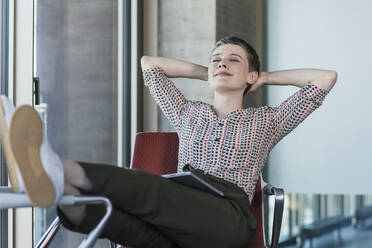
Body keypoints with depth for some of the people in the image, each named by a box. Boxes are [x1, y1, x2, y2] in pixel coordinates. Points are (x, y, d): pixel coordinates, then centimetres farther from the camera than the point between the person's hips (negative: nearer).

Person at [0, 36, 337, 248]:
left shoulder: (266, 121, 23)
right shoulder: (189, 114, 31)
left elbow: (327, 78, 19)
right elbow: (149, 64, 41)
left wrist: (269, 77, 30)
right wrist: (208, 74, 41)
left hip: (228, 217, -3)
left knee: (146, 188, -36)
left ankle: (60, 171, -60)